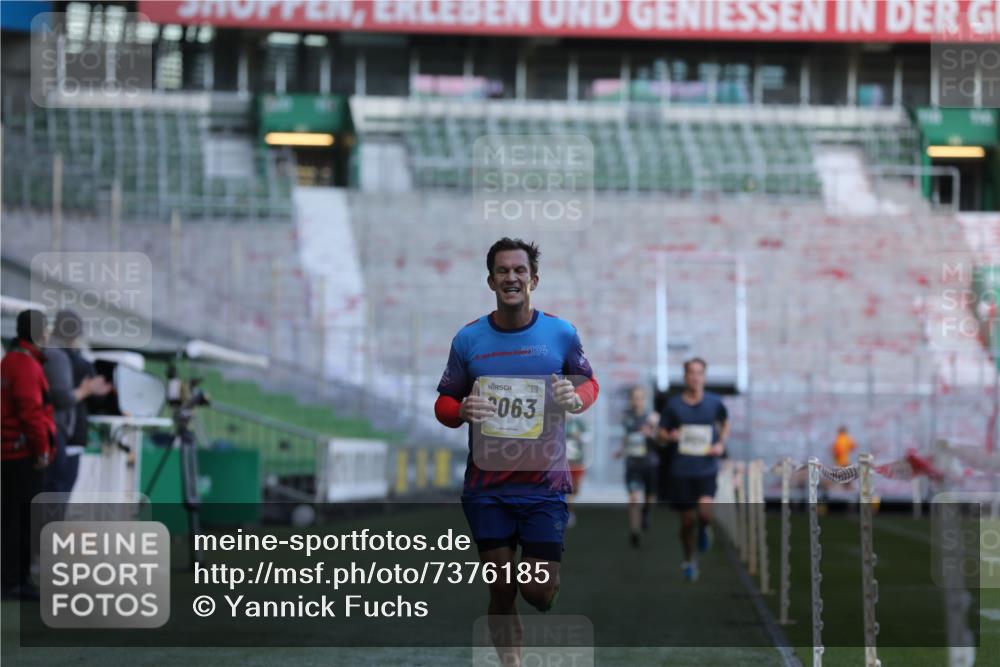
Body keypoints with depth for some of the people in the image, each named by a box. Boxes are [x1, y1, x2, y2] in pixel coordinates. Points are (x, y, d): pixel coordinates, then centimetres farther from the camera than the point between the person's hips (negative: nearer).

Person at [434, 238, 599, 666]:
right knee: (500, 590, 5)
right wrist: (461, 412, -14)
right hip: (486, 485, 1)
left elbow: (589, 382, 13)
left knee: (539, 590, -4)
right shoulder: (468, 339, 1)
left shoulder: (561, 334, -1)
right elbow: (444, 401, 9)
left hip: (544, 483, -1)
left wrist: (578, 399, -11)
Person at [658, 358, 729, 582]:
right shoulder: (674, 404, -1)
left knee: (704, 510, -24)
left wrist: (721, 444, 3)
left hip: (707, 468, -1)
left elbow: (725, 423, 19)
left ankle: (705, 528, 13)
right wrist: (670, 436, -15)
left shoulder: (714, 402, 0)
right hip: (682, 469, 1)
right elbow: (661, 431, 8)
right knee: (686, 519, 7)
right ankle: (689, 561, 30)